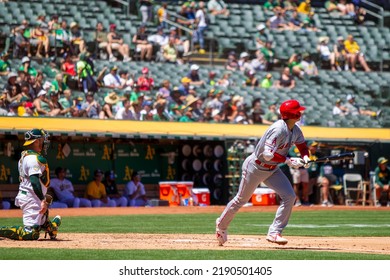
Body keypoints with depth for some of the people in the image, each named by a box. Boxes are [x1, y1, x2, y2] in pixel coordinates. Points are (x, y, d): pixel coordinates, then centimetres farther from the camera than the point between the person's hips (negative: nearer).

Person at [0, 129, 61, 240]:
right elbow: (34, 180, -25)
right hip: (31, 198, -11)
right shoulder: (34, 158, -15)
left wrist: (43, 196, 27)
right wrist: (43, 200, -30)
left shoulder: (24, 156, 17)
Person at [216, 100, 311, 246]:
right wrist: (288, 161, -33)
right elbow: (268, 154, -35)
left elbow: (303, 146, 12)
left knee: (289, 196, -8)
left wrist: (305, 157, -10)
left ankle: (274, 233, -5)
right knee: (241, 199, 8)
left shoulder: (296, 131, -4)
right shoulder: (279, 129, -30)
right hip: (255, 167, -8)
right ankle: (221, 224, 33)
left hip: (272, 170, 8)